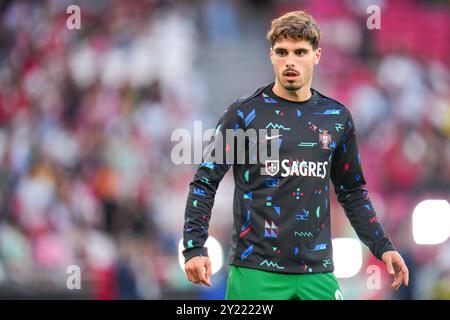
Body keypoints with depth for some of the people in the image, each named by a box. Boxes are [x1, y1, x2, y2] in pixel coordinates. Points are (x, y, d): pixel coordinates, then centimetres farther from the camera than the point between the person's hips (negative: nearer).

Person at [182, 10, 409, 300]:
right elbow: (205, 183, 0)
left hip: (317, 273, 3)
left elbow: (352, 191, 20)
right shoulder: (244, 113, 0)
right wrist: (195, 248, -12)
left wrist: (382, 247, 10)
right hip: (255, 271, -3)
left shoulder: (337, 117, 10)